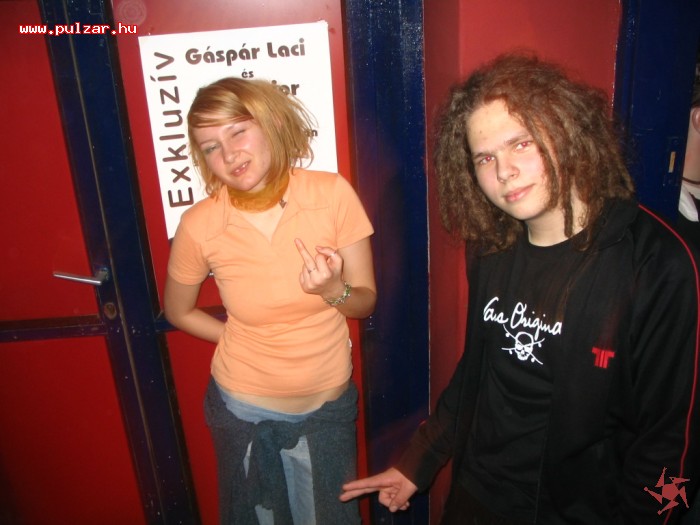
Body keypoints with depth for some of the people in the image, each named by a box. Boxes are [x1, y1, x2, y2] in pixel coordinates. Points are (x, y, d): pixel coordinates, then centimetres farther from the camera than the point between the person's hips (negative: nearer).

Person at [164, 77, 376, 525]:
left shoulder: (332, 193, -17)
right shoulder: (200, 225, -16)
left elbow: (366, 302, -8)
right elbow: (179, 312, 3)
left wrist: (334, 291, -28)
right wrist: (247, 340, -3)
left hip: (328, 405, 1)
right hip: (243, 409, 0)